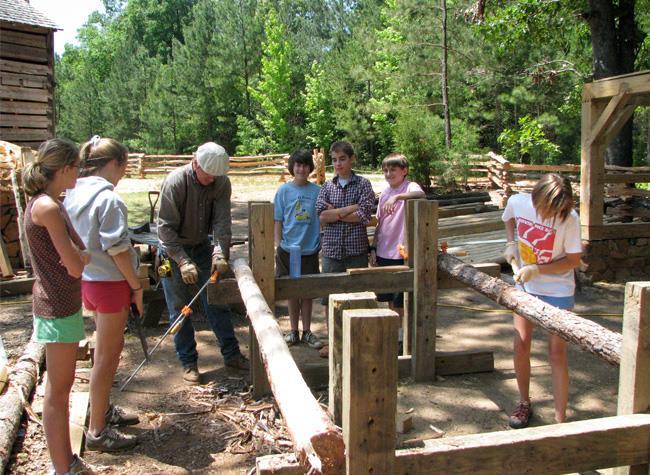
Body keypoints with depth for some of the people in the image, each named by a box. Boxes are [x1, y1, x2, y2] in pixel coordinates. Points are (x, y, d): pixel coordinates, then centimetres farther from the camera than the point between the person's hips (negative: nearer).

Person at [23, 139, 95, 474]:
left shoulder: (52, 204, 8)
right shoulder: (47, 208, -21)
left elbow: (77, 256, 9)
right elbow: (75, 266, -21)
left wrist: (81, 255, -12)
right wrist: (84, 255, -1)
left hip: (62, 303, 10)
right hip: (58, 307, -10)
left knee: (61, 387, 18)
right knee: (59, 390, 2)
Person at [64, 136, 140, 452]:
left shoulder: (73, 194, 6)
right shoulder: (108, 198, -20)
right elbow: (117, 250, -21)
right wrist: (137, 286, -12)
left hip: (86, 280, 9)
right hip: (110, 283, -9)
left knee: (108, 350, 23)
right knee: (107, 356, 3)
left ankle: (104, 410, 39)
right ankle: (97, 431, 15)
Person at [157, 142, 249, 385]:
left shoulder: (221, 183, -12)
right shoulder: (175, 181, -23)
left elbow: (222, 221, -15)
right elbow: (166, 227, -23)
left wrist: (221, 253, -30)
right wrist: (183, 261, -29)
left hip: (202, 246, 4)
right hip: (173, 249, -3)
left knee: (217, 301, 6)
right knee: (179, 308, 1)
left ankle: (231, 353, 16)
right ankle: (188, 362, 12)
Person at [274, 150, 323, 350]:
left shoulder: (317, 191, 0)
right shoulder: (284, 190, 0)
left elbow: (322, 219, 4)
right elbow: (278, 221, 3)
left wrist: (321, 244, -1)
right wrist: (278, 245, -3)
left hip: (310, 250, 0)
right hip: (288, 249, 0)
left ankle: (307, 332, 21)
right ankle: (294, 331, 24)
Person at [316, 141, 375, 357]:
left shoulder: (363, 184, 1)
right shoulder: (327, 186, 9)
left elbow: (364, 215, -11)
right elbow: (322, 216, -4)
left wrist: (335, 213, -6)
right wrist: (350, 209, -11)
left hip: (356, 249, -2)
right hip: (332, 248, 3)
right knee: (329, 296, 6)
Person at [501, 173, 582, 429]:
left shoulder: (569, 218, -22)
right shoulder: (517, 202, -13)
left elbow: (573, 261, -13)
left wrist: (537, 269, -23)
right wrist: (511, 243, -5)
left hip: (557, 290, -3)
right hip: (525, 286, 3)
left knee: (557, 352, -2)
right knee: (521, 345, 6)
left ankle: (560, 419, 8)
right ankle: (524, 403, 28)